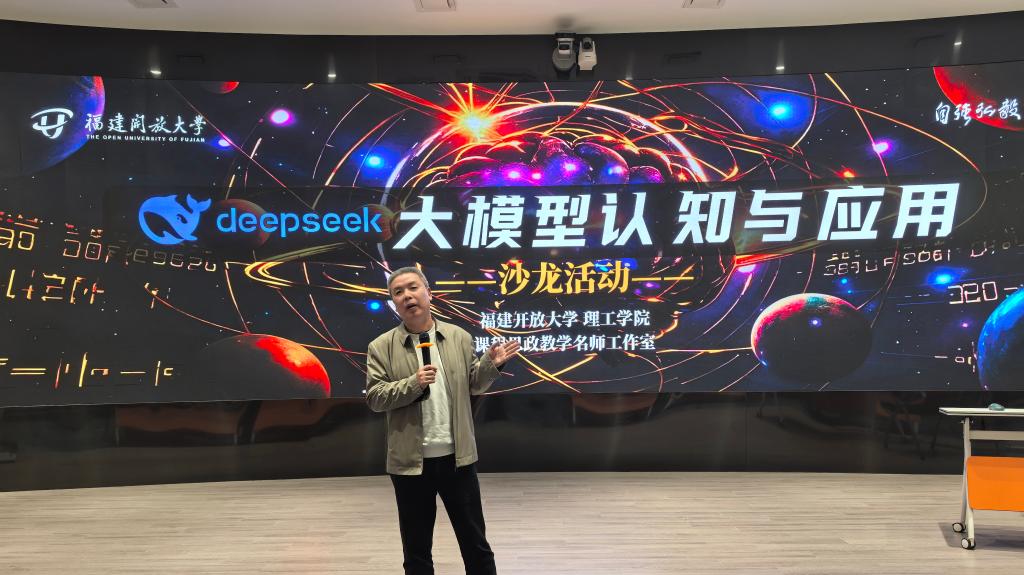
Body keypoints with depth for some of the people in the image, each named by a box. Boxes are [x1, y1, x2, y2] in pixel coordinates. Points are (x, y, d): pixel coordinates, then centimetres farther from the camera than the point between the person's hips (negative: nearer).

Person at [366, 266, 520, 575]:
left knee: (475, 542, 12)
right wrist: (413, 383, -21)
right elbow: (374, 397, -8)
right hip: (410, 461, -1)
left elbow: (472, 385, 9)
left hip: (457, 457, 1)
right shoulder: (381, 347, -2)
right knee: (416, 549, 13)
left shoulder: (460, 337, 4)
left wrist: (491, 364, -9)